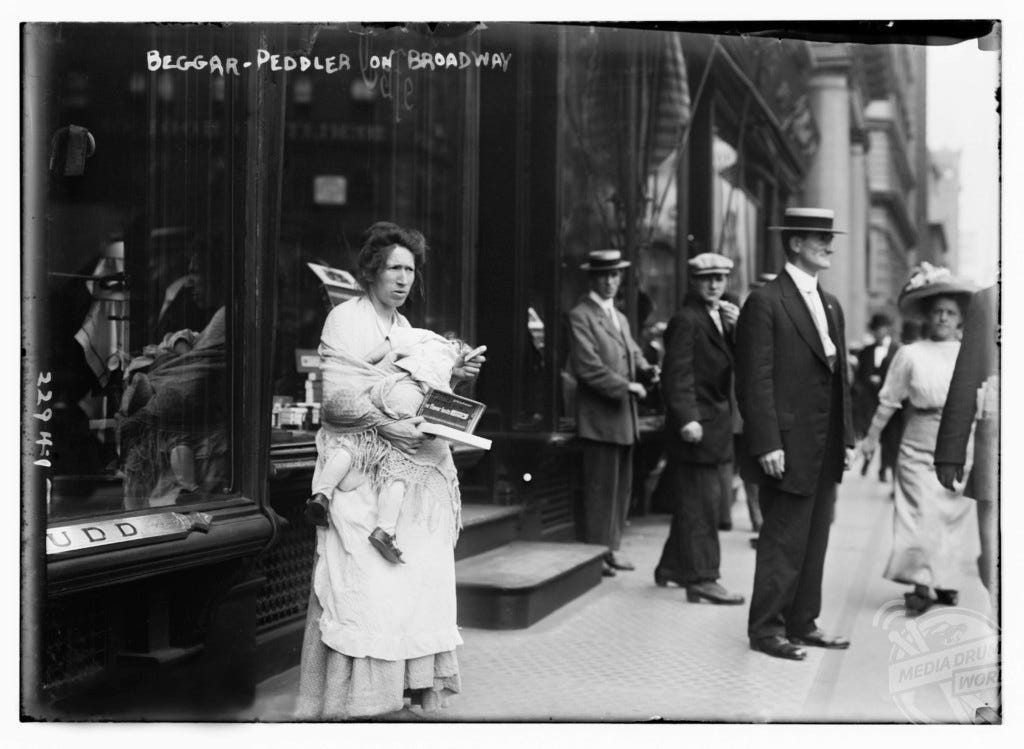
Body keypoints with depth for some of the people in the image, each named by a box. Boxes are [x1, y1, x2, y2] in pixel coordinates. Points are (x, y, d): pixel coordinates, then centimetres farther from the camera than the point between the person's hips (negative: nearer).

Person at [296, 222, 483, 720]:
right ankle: (352, 695, -4)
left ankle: (403, 679, 8)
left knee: (412, 573, 2)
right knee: (363, 578, -10)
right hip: (359, 466, -7)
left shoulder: (404, 326, 18)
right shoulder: (345, 319, -5)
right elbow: (334, 398, -13)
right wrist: (385, 425, -23)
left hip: (405, 464, 7)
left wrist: (455, 377, 4)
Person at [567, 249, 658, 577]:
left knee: (622, 485, 11)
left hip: (624, 415, 8)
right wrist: (625, 386, -16)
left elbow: (633, 354, 21)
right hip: (600, 415, -8)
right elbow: (586, 366, -15)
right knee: (601, 486, -5)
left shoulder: (620, 318, 21)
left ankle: (611, 547, 19)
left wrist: (646, 369, -2)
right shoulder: (580, 316, -8)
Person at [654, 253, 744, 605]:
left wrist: (736, 329, -4)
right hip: (698, 424, -10)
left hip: (719, 423, 10)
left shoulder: (721, 317, 17)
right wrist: (686, 418, -26)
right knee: (700, 503, -6)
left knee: (713, 498, 15)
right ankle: (701, 579, -2)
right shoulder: (686, 320, -12)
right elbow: (677, 375, -18)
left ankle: (672, 566, 27)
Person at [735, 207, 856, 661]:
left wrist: (847, 436, 13)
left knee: (814, 541, 12)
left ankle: (802, 624, 22)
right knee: (784, 541, -3)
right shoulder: (765, 302, -9)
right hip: (789, 448, -8)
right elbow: (755, 380, -14)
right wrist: (767, 444, -18)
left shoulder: (830, 305, 16)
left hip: (826, 448, 8)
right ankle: (767, 629, 7)